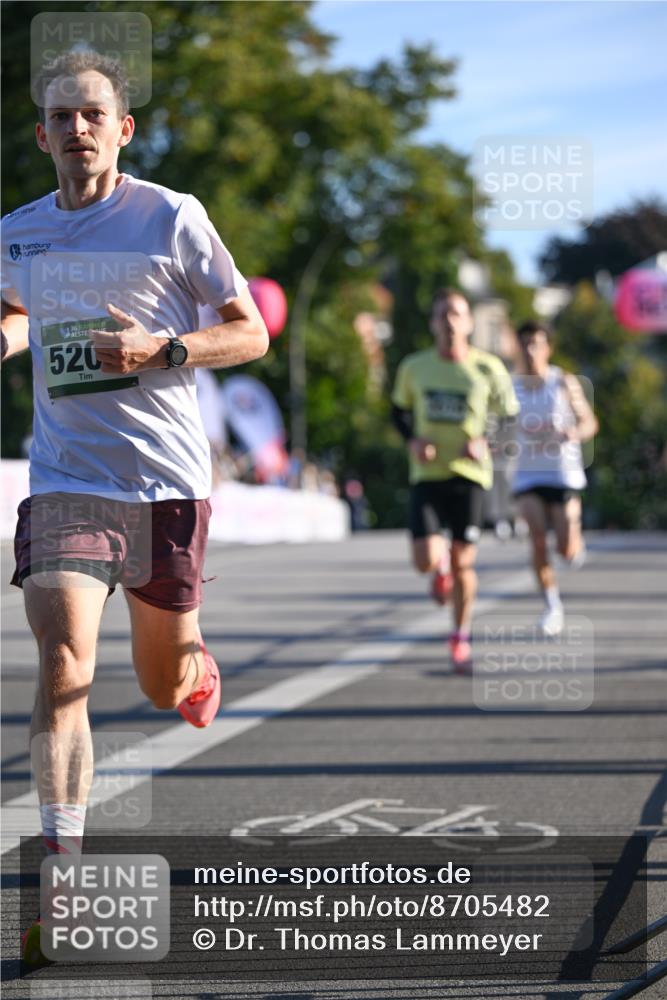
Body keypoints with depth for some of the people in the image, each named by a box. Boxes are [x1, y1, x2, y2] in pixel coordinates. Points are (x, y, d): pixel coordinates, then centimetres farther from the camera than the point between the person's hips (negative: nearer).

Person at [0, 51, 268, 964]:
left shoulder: (171, 218, -4)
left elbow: (252, 333, 0)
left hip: (168, 478, -1)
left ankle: (197, 661, 52)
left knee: (164, 685, 12)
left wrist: (162, 351, -16)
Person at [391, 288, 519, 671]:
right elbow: (399, 409, 17)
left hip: (469, 474, -1)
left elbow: (511, 416, 6)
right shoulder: (414, 367, 2)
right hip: (426, 476, 1)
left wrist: (486, 442, -11)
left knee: (463, 563, 2)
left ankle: (461, 638, 22)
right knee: (426, 561, -13)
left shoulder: (488, 368, -3)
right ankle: (442, 564, 27)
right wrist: (413, 440, -3)